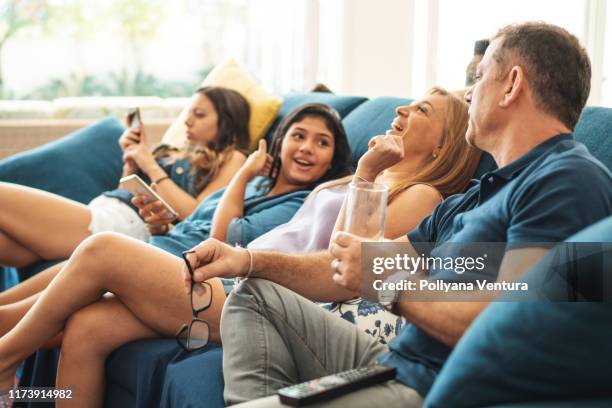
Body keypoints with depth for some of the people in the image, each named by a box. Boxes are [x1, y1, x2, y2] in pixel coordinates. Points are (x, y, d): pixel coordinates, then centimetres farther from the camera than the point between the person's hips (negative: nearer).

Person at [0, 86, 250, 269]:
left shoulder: (230, 159, 8)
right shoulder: (176, 153, 29)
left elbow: (195, 215, -8)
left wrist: (151, 166, 0)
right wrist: (131, 160, 13)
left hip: (129, 224, -8)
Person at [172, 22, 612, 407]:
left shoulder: (569, 180, -13)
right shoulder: (472, 198, 18)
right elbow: (351, 275, 19)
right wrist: (250, 261, 7)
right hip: (392, 363, 10)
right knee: (257, 294, 18)